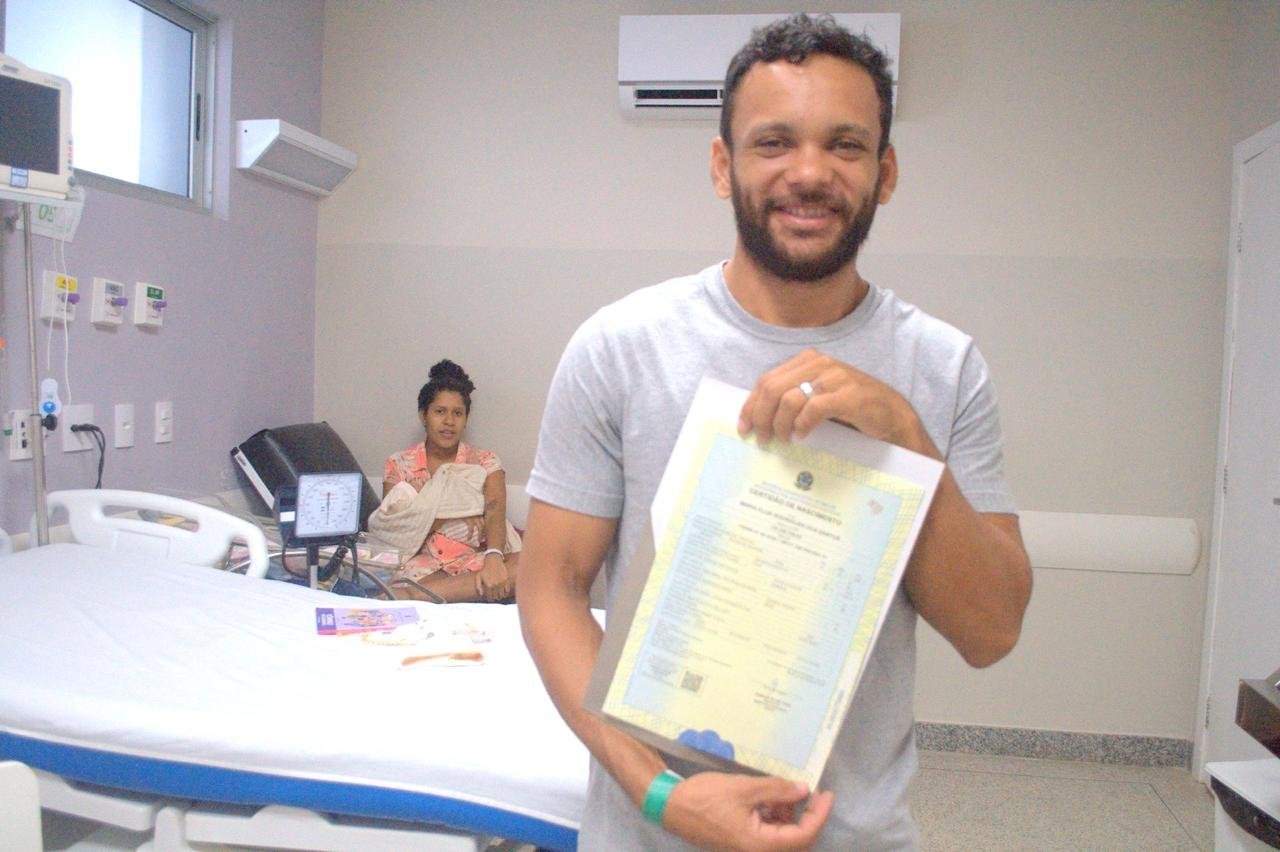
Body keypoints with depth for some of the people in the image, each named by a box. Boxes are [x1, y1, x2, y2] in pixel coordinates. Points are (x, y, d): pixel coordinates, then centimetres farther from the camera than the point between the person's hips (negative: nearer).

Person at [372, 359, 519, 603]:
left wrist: (493, 558, -31)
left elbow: (495, 512, -9)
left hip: (475, 560, 5)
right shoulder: (399, 465, 10)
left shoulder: (485, 462, 9)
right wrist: (449, 516, -11)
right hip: (424, 562, -4)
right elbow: (393, 532, 2)